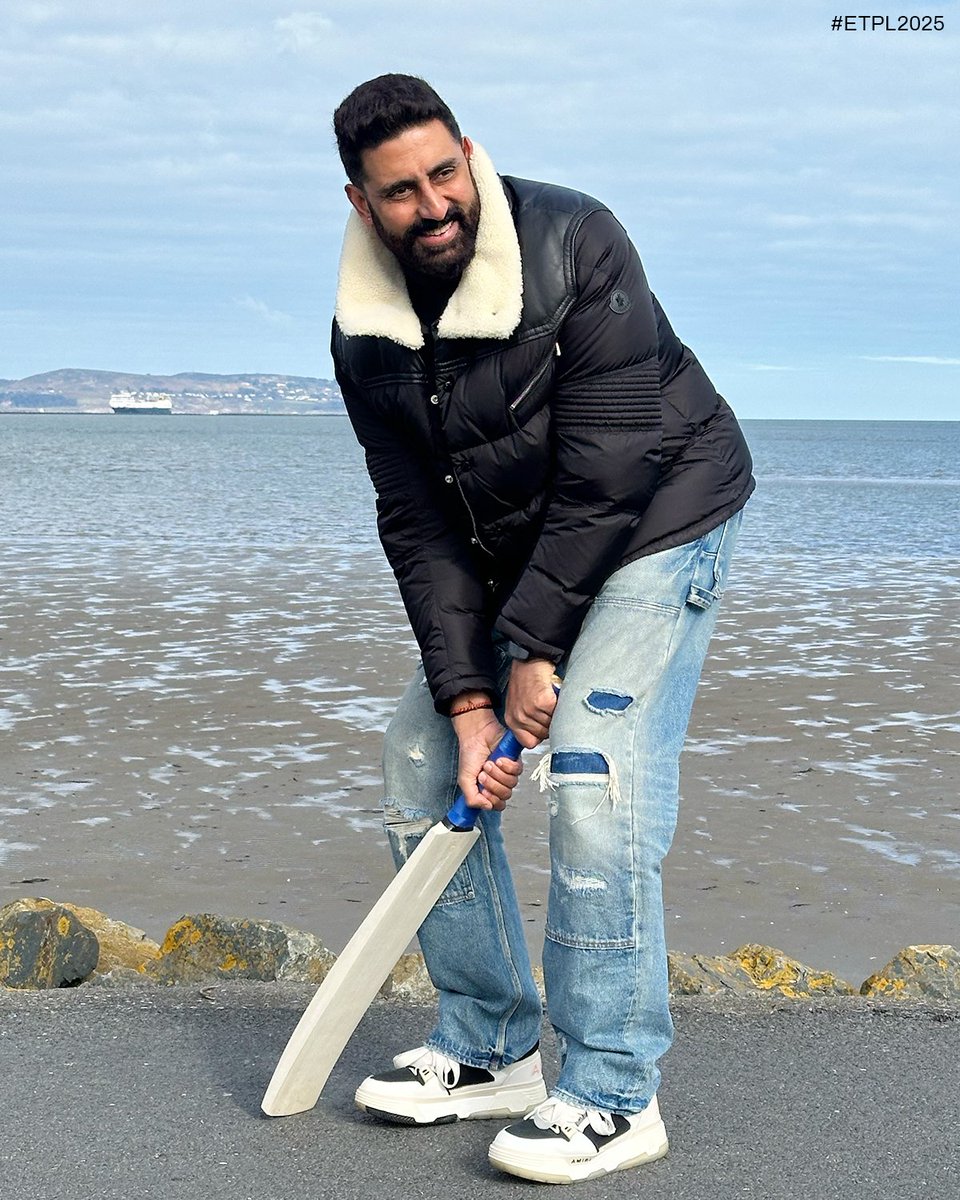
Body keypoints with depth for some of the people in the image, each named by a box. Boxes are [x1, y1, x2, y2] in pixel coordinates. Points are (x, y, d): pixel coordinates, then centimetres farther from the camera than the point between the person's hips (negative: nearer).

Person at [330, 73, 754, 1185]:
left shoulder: (575, 244, -24)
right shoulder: (366, 333, -7)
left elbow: (608, 474, -26)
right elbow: (418, 524, -8)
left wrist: (537, 646, -22)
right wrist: (467, 696, -16)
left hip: (654, 530, -6)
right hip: (509, 558, 7)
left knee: (593, 781, -20)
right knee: (420, 766, 3)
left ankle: (613, 1096, -11)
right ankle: (491, 1049, 17)